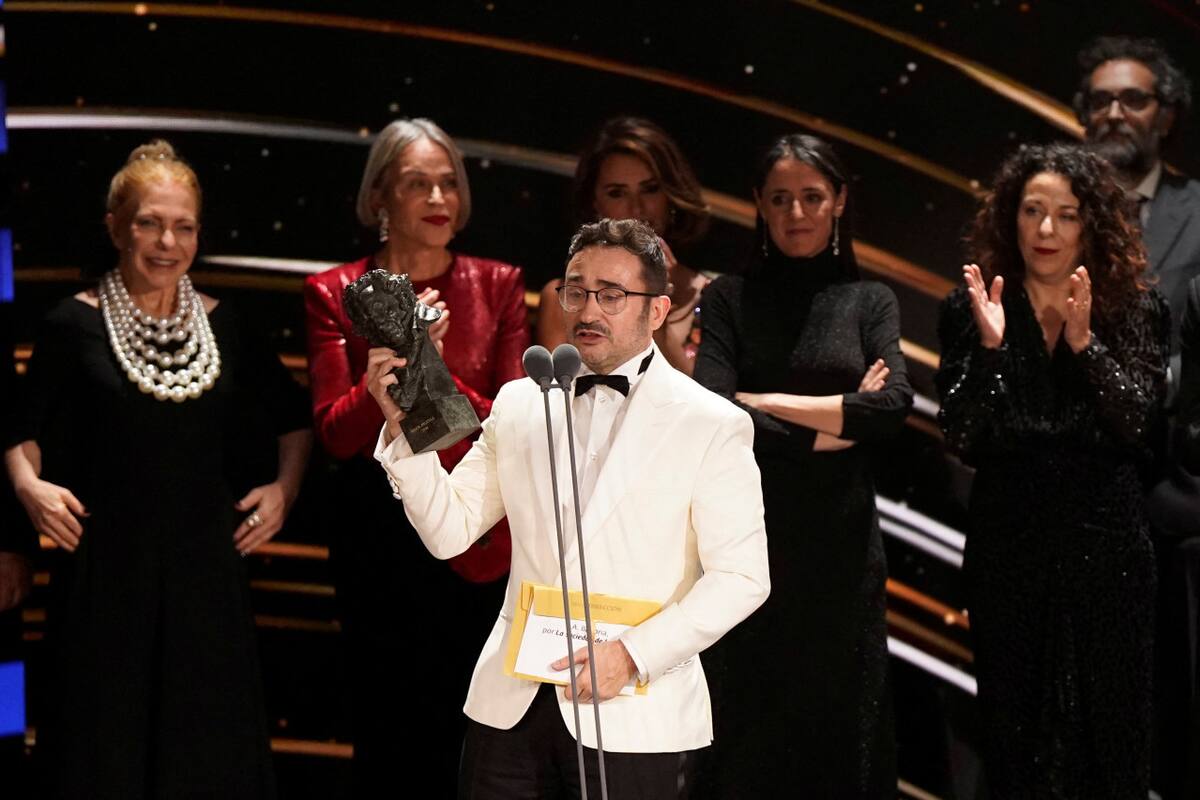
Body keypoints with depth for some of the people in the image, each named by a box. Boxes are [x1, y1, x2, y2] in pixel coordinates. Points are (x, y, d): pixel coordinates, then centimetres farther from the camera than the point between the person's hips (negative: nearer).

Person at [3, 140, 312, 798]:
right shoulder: (75, 326, -3)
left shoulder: (222, 327, 6)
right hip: (106, 570, -3)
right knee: (106, 745, 3)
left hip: (206, 568, 3)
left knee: (210, 745, 7)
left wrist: (286, 487, 5)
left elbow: (293, 418, 19)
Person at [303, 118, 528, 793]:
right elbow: (336, 431, -8)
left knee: (471, 738, 4)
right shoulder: (337, 294, 0)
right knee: (386, 736, 7)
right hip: (380, 540, 0)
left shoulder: (498, 286, 2)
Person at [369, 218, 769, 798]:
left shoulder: (712, 425, -2)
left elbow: (741, 576, -7)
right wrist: (401, 424, -6)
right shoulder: (518, 404, 9)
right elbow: (448, 531, 6)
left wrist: (632, 655, -17)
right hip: (510, 706, 3)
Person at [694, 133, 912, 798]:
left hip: (840, 538, 1)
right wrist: (832, 427, -11)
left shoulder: (869, 301, 8)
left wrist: (767, 403, -10)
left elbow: (893, 405, -10)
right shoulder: (729, 299, 3)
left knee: (843, 719, 7)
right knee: (749, 725, 3)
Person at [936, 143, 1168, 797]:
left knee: (1110, 727, 4)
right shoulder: (970, 311, 2)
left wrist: (1084, 343, -18)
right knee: (1016, 730, 6)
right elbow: (963, 440, -6)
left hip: (1106, 547, 0)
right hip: (1008, 548, 0)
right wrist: (989, 346, -17)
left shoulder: (1135, 311, 3)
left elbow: (1138, 424, -8)